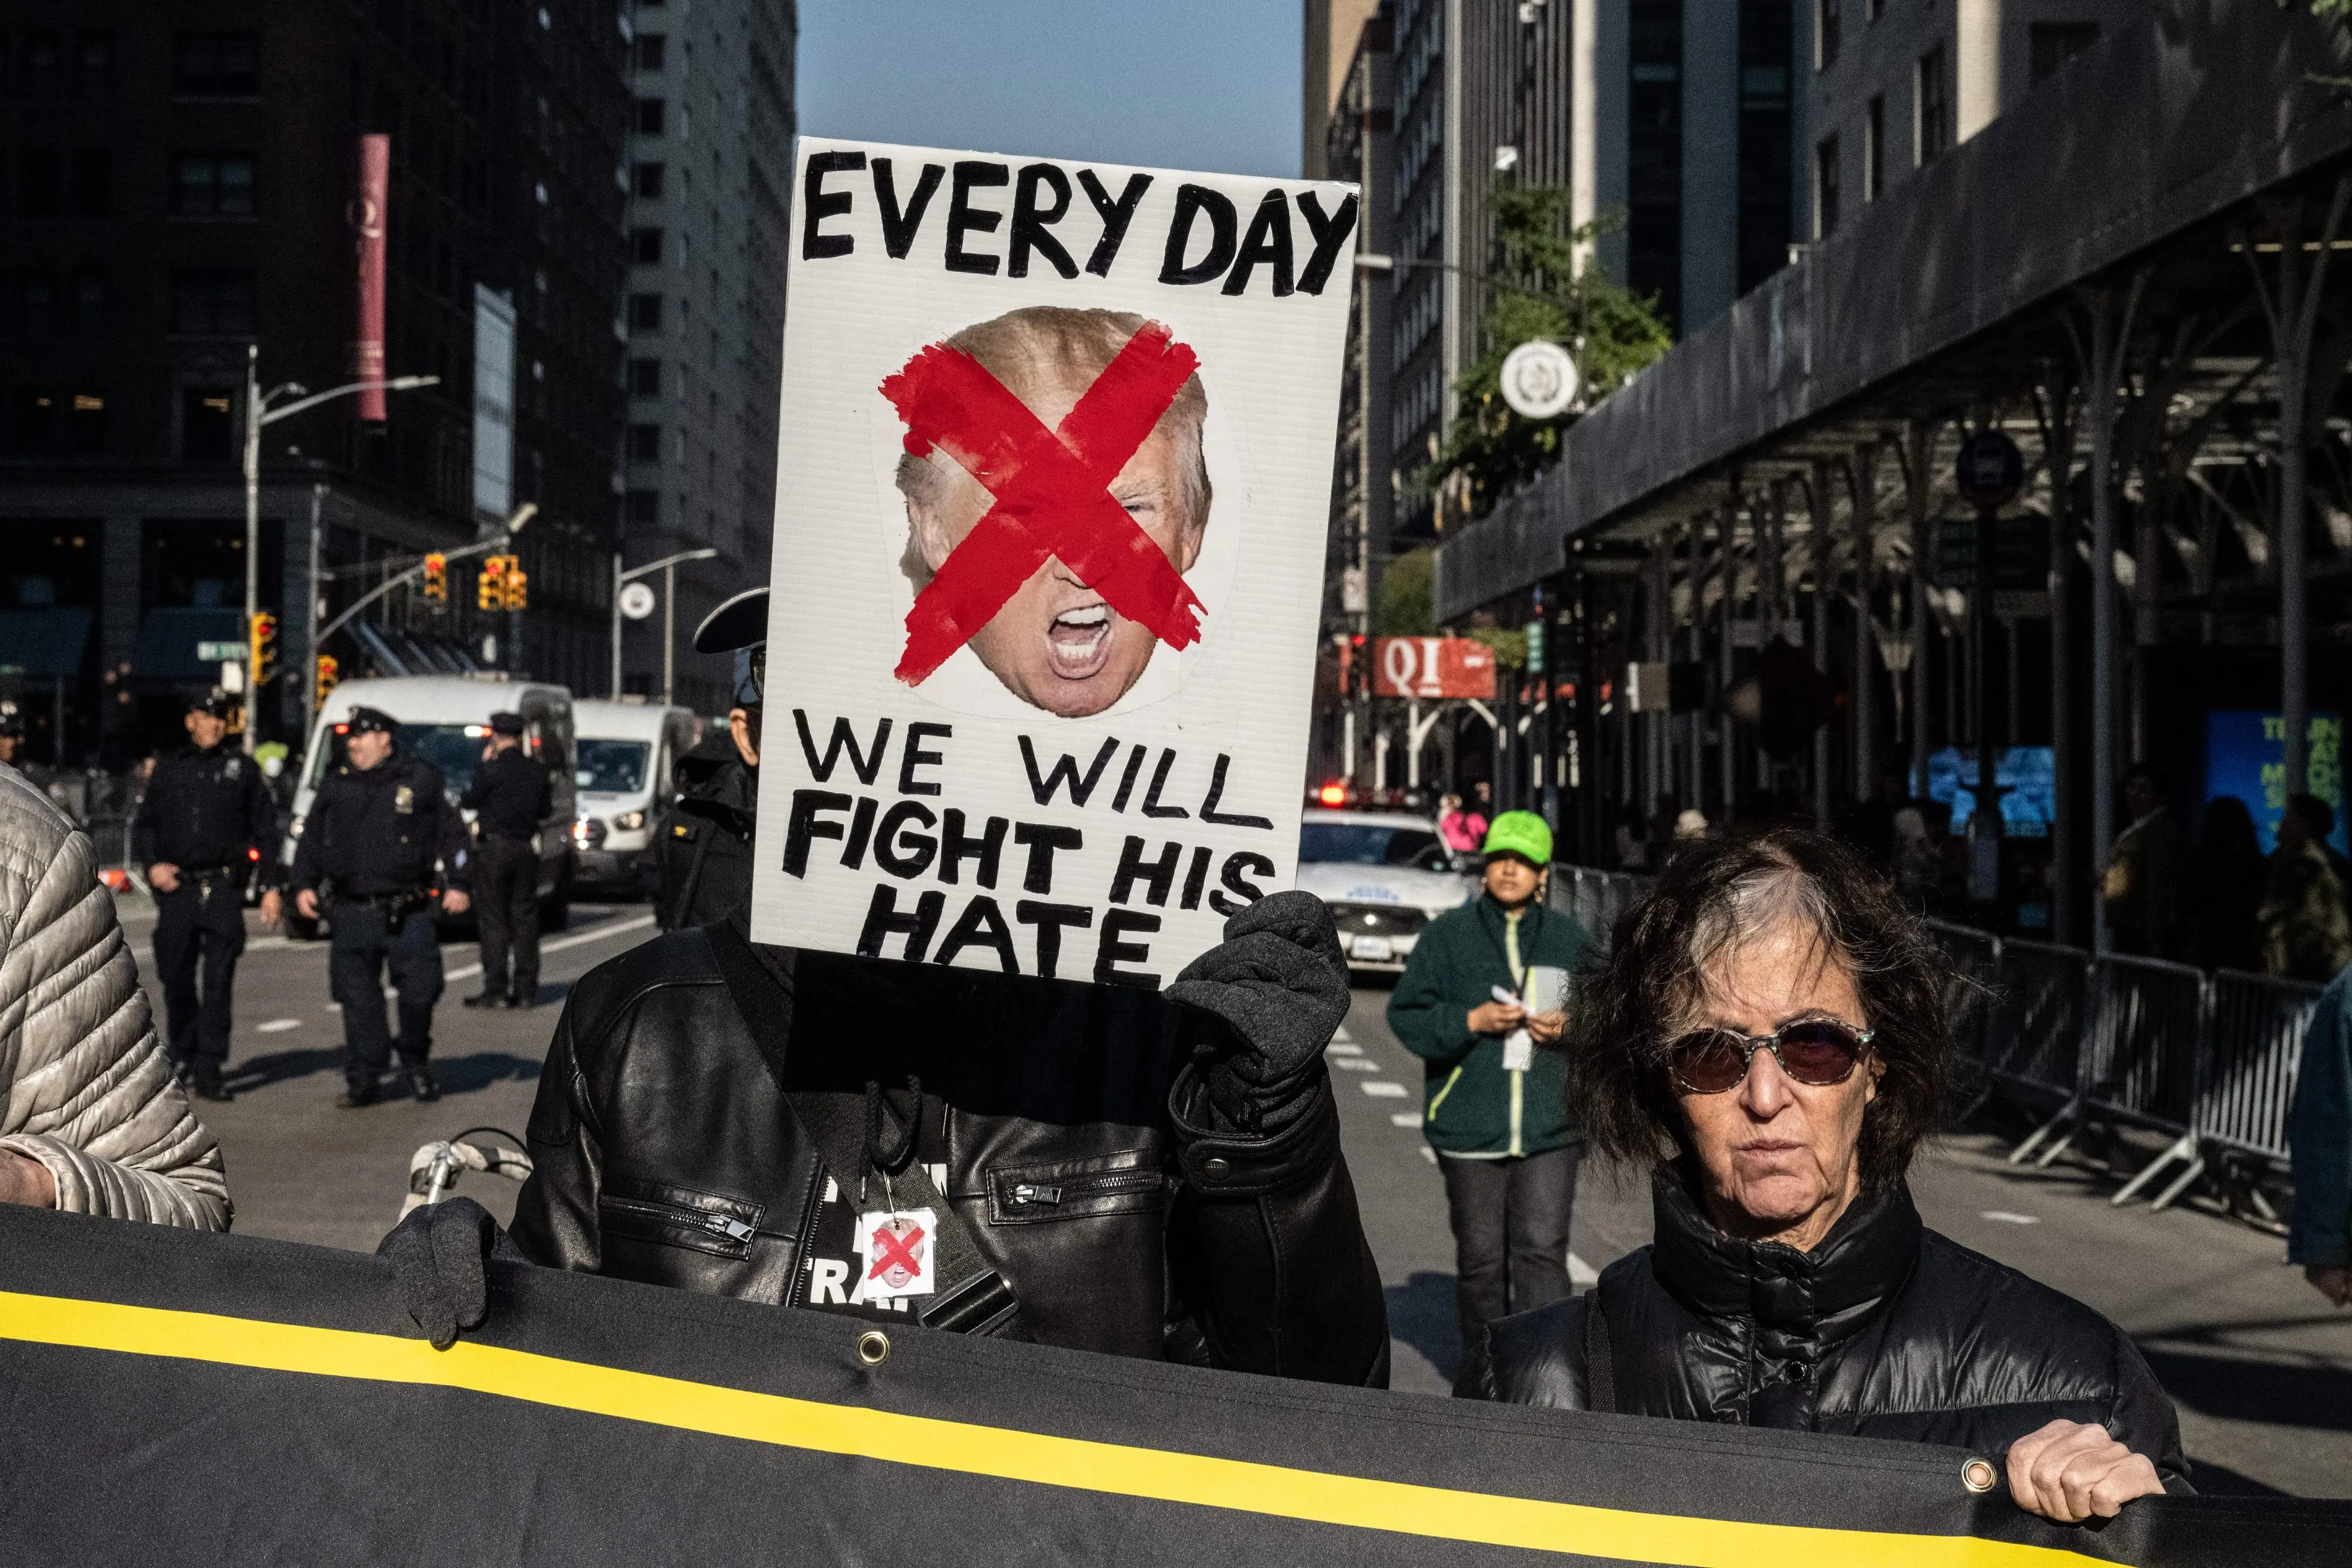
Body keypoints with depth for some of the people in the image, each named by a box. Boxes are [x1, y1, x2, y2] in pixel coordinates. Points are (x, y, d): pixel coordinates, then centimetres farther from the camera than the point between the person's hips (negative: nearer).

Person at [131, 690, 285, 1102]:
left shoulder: (242, 768, 9)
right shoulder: (169, 769, 14)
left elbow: (264, 830, 9)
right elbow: (144, 824, 17)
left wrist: (270, 886, 3)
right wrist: (152, 864, -2)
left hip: (224, 890, -2)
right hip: (176, 888, 2)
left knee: (219, 982, -8)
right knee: (175, 977, 8)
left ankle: (208, 1070, -8)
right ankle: (182, 1056, 27)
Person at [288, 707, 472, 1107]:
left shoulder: (420, 781, 4)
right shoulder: (335, 786, 11)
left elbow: (451, 833, 7)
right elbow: (310, 840, 17)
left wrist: (457, 884, 0)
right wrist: (304, 884, 5)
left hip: (409, 913, -2)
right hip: (353, 913, 2)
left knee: (420, 990, -2)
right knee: (358, 999, 1)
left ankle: (416, 1064, 21)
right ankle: (363, 1078, 9)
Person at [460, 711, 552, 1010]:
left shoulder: (491, 769, -12)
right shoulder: (537, 770, 5)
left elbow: (468, 802, -2)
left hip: (493, 848, -5)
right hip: (527, 849, 5)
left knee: (493, 921, -1)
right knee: (525, 920, 9)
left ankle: (495, 991, -4)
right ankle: (526, 990, 8)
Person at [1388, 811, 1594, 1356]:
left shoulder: (1568, 938, 9)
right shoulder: (1448, 934, 3)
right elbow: (1406, 1014, 0)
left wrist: (1568, 1026, -5)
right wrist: (1471, 1020, -15)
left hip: (1550, 1125, 0)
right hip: (1471, 1122, 0)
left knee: (1543, 1249, -9)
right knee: (1480, 1255, 7)